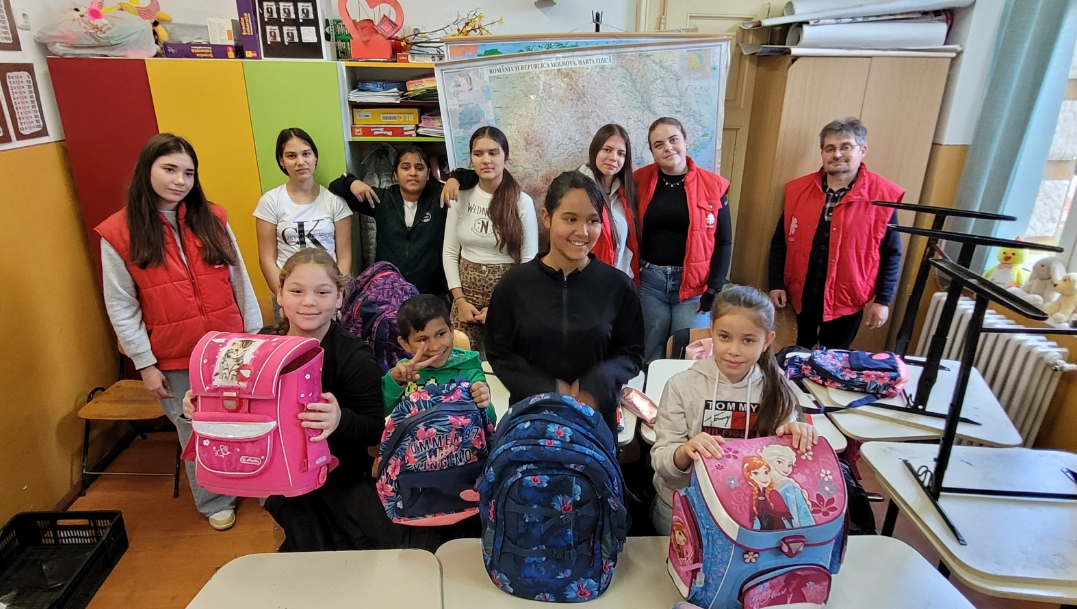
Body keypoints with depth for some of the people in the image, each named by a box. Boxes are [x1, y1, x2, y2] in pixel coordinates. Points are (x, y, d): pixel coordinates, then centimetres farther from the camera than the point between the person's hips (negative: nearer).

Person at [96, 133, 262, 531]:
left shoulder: (212, 219, -1)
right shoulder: (118, 233, -7)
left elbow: (240, 281, 3)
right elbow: (121, 307, -5)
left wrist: (255, 335, 3)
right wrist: (145, 364, -6)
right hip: (174, 358, -2)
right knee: (196, 434, 13)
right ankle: (214, 502, 35)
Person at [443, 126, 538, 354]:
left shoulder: (522, 202, -7)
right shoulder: (461, 197, 0)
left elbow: (529, 260, -6)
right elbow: (450, 252, 2)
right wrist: (460, 300, -5)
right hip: (467, 291, 2)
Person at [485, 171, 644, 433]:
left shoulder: (618, 285, -8)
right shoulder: (514, 284, -8)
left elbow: (631, 353, -3)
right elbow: (499, 354, -5)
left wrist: (596, 387, -20)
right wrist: (550, 391, -16)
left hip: (597, 416, 0)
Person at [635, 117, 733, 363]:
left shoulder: (712, 185, -3)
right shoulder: (641, 180, 1)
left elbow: (724, 242, 0)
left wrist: (714, 288, -6)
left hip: (694, 283, -1)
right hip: (649, 280, 1)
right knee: (650, 355, 10)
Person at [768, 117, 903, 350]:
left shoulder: (883, 196, -8)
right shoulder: (798, 190, -1)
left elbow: (891, 254, -4)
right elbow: (780, 242, 4)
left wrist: (883, 300, -6)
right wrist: (776, 284, -1)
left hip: (847, 300, -2)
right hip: (802, 295, 2)